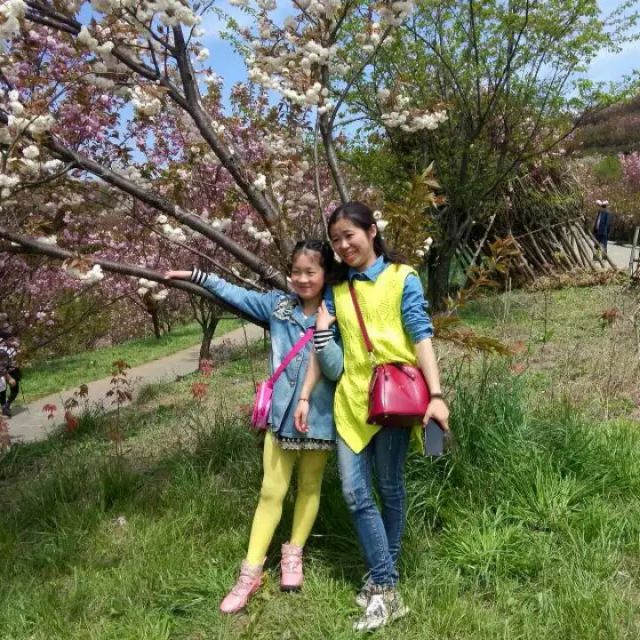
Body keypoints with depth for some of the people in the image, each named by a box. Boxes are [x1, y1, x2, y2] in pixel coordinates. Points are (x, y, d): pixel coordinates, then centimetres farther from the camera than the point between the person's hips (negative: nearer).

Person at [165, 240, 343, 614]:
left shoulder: (335, 317, -10)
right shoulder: (278, 305, -3)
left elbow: (335, 370, -16)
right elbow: (237, 294, 5)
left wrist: (323, 330, -26)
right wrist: (196, 276, 3)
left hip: (318, 417, -1)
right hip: (282, 414, 2)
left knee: (310, 487, 15)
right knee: (271, 491, 6)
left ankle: (294, 555, 34)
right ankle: (251, 572, 12)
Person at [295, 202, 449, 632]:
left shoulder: (402, 278, -1)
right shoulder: (337, 288, 11)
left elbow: (421, 336, -8)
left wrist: (436, 395, -16)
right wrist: (304, 396, 9)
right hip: (351, 399, 4)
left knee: (390, 488, 7)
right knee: (355, 493, -1)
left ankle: (384, 585, 21)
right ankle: (387, 588, 9)